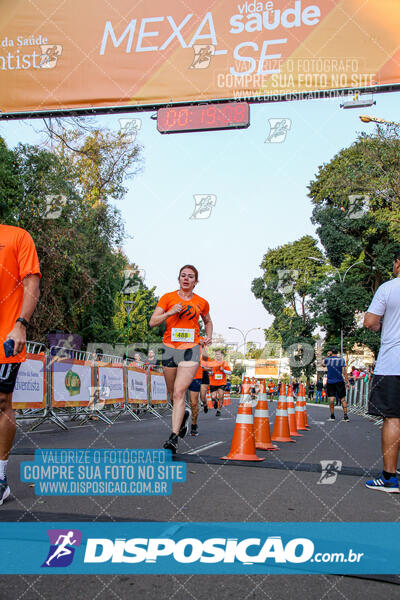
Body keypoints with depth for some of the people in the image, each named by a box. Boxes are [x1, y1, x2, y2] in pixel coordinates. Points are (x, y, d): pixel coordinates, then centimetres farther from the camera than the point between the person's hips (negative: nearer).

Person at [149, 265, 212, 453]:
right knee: (173, 394, 13)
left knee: (179, 393, -14)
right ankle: (183, 415, 45)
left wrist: (208, 336, 9)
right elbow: (152, 322, -3)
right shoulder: (168, 298, 3)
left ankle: (173, 437, -14)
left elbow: (208, 321, 27)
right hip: (169, 348, 2)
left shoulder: (202, 303, 7)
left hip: (191, 349, -1)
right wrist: (170, 312, -17)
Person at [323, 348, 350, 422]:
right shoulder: (341, 359, 0)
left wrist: (329, 355, 29)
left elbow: (323, 363, 24)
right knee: (342, 398, 5)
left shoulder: (327, 359, 0)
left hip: (330, 381, 0)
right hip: (340, 381, 0)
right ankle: (345, 416, -1)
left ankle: (332, 416, 1)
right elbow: (344, 371, -4)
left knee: (331, 398, 1)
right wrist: (347, 382, -1)